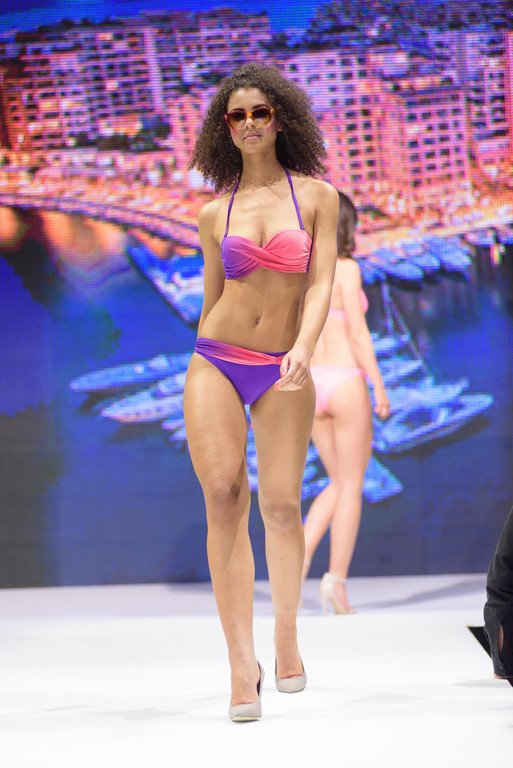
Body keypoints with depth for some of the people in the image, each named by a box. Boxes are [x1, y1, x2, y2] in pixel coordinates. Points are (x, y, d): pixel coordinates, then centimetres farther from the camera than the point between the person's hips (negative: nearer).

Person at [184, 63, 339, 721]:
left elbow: (322, 282, -6)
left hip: (283, 373, -1)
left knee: (281, 502, -8)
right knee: (224, 497, -13)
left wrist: (303, 347, -23)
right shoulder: (215, 213, 9)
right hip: (215, 363, 1)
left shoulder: (316, 196, 3)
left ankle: (286, 634, 18)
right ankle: (242, 663, -14)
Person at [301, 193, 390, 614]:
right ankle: (336, 581, 0)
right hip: (344, 383, -6)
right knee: (351, 486, 4)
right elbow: (358, 332, -13)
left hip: (312, 385, 6)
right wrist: (380, 387, -9)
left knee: (340, 483, 17)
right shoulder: (346, 268, -9)